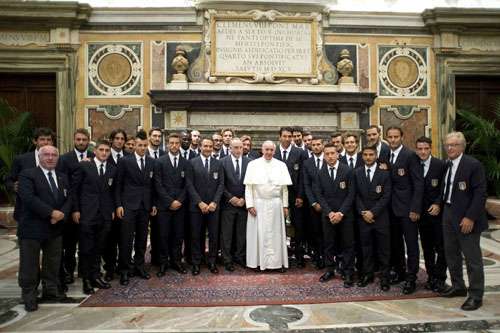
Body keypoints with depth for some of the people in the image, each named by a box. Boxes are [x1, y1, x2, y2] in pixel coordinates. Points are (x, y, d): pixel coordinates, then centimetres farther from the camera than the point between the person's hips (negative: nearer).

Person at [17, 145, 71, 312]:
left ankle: (51, 290, 31)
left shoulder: (63, 177, 12)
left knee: (53, 263, 15)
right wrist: (51, 213, -21)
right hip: (32, 228, -5)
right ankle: (29, 296, 21)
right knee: (30, 265, 6)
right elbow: (28, 198, -20)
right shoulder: (27, 174, -7)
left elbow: (69, 198, 7)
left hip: (55, 228, 5)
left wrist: (62, 213, -13)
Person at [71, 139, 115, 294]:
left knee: (99, 248, 10)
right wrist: (75, 210, -5)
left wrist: (113, 210, 8)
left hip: (105, 215, 3)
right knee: (86, 248, 2)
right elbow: (74, 188, -1)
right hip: (87, 214, -3)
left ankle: (95, 276, 22)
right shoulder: (83, 166, -1)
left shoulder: (113, 169, 9)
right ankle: (86, 279, 14)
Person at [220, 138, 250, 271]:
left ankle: (240, 256, 23)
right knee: (226, 233, 5)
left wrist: (244, 199, -6)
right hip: (228, 203, -2)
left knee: (242, 232, 9)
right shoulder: (223, 162, -3)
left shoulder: (249, 162, 2)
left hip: (243, 203, 2)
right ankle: (227, 259, 16)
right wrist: (230, 198, -10)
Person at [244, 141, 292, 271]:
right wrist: (250, 204, -7)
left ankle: (277, 261, 16)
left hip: (275, 204, 1)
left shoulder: (281, 165, 4)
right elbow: (248, 186, -1)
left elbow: (284, 187, 6)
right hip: (258, 204, -1)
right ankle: (258, 261, 15)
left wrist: (285, 205, 3)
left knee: (275, 233, 7)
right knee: (258, 233, 4)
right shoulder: (253, 164, 1)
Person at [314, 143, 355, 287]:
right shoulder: (320, 173, 3)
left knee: (347, 245, 4)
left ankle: (348, 273, 15)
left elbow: (351, 194, -6)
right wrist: (329, 212, -9)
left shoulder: (347, 171, -4)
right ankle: (330, 270, 24)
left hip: (345, 215, -2)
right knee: (328, 244, 10)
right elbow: (319, 195, 1)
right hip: (328, 215, 2)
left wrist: (341, 212, -12)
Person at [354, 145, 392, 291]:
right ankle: (367, 274, 19)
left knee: (383, 249, 4)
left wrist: (373, 212, -12)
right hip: (363, 216, 2)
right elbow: (356, 195, 4)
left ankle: (384, 277, 14)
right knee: (366, 248, 8)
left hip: (380, 216, -2)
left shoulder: (384, 173, -1)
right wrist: (362, 212, -7)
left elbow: (386, 196, -6)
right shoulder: (357, 173, 7)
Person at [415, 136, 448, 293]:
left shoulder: (441, 165, -6)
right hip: (421, 214, 3)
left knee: (441, 248, 3)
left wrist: (438, 204, -15)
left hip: (437, 213, -3)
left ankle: (439, 278, 15)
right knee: (427, 248, 12)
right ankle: (431, 276, 23)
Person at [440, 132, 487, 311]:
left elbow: (480, 193, -16)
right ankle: (458, 286, 34)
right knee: (451, 254, 17)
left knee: (472, 258, 2)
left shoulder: (473, 165, -12)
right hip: (448, 215, 8)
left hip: (466, 218, -7)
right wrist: (440, 206, 6)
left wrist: (470, 217, -19)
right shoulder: (446, 165, 9)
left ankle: (476, 295, 16)